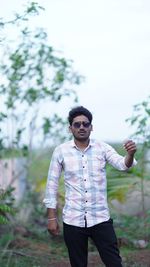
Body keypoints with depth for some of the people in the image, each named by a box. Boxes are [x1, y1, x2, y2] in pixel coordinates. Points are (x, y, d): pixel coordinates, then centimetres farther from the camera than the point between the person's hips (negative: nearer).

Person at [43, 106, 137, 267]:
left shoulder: (103, 148, 0)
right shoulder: (60, 151, -1)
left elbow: (122, 164, -15)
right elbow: (52, 184, 2)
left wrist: (130, 154, -38)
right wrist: (52, 217, -1)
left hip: (101, 219, 0)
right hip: (73, 220, 0)